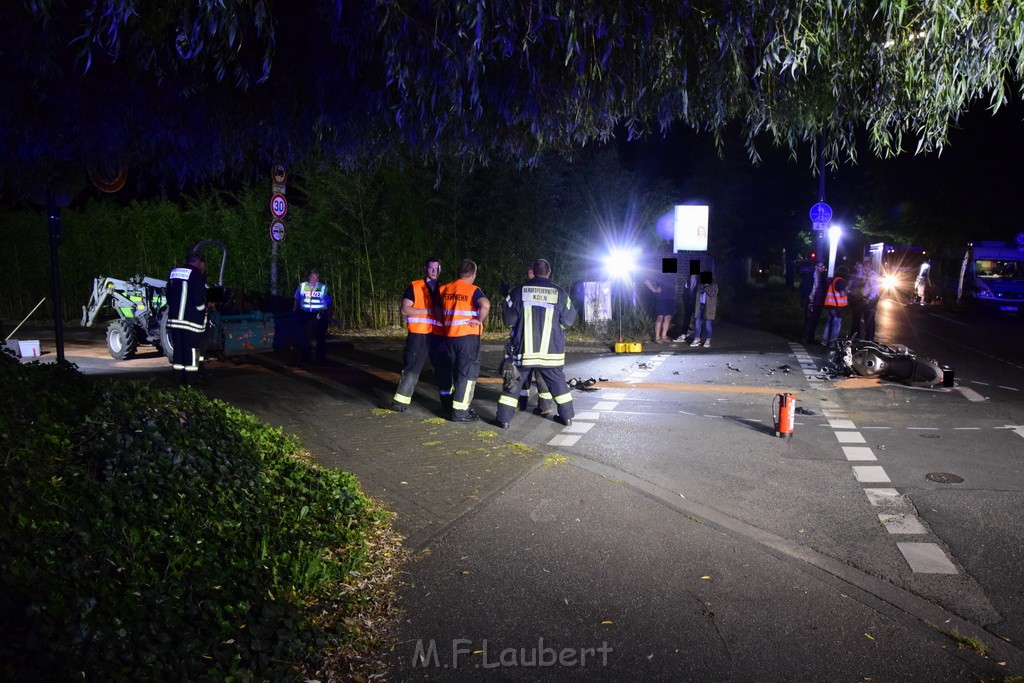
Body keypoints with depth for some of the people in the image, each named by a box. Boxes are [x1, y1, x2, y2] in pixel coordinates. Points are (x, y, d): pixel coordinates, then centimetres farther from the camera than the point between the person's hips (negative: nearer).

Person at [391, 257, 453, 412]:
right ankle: (400, 402, 0)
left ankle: (447, 400, 25)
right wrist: (428, 311, -15)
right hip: (418, 335, -5)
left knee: (444, 368, 11)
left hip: (438, 336, 5)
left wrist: (446, 335, 8)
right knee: (411, 368, -6)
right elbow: (405, 310, -7)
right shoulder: (414, 286, 1)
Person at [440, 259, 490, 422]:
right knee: (468, 373, 0)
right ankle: (460, 412, -1)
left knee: (457, 372, 19)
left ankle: (457, 403, 27)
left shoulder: (445, 289, 8)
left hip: (450, 336, 6)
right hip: (468, 336, -6)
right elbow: (485, 305, -29)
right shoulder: (472, 290, -11)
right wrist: (479, 320, -14)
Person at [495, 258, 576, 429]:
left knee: (513, 381, 8)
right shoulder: (559, 293, -2)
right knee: (557, 382, 15)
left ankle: (504, 418, 7)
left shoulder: (519, 291, -4)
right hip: (551, 350, 1)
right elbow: (568, 321, 3)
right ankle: (567, 415, 19)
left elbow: (508, 320, -1)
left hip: (523, 349, -1)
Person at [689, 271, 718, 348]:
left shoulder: (714, 286, 0)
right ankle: (697, 339, 9)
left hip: (708, 307, -4)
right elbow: (695, 295, 15)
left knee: (707, 324, -1)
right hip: (699, 306, 4)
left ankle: (708, 341, 6)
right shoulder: (700, 285, 12)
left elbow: (712, 293, -16)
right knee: (697, 323, 2)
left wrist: (706, 287, -14)